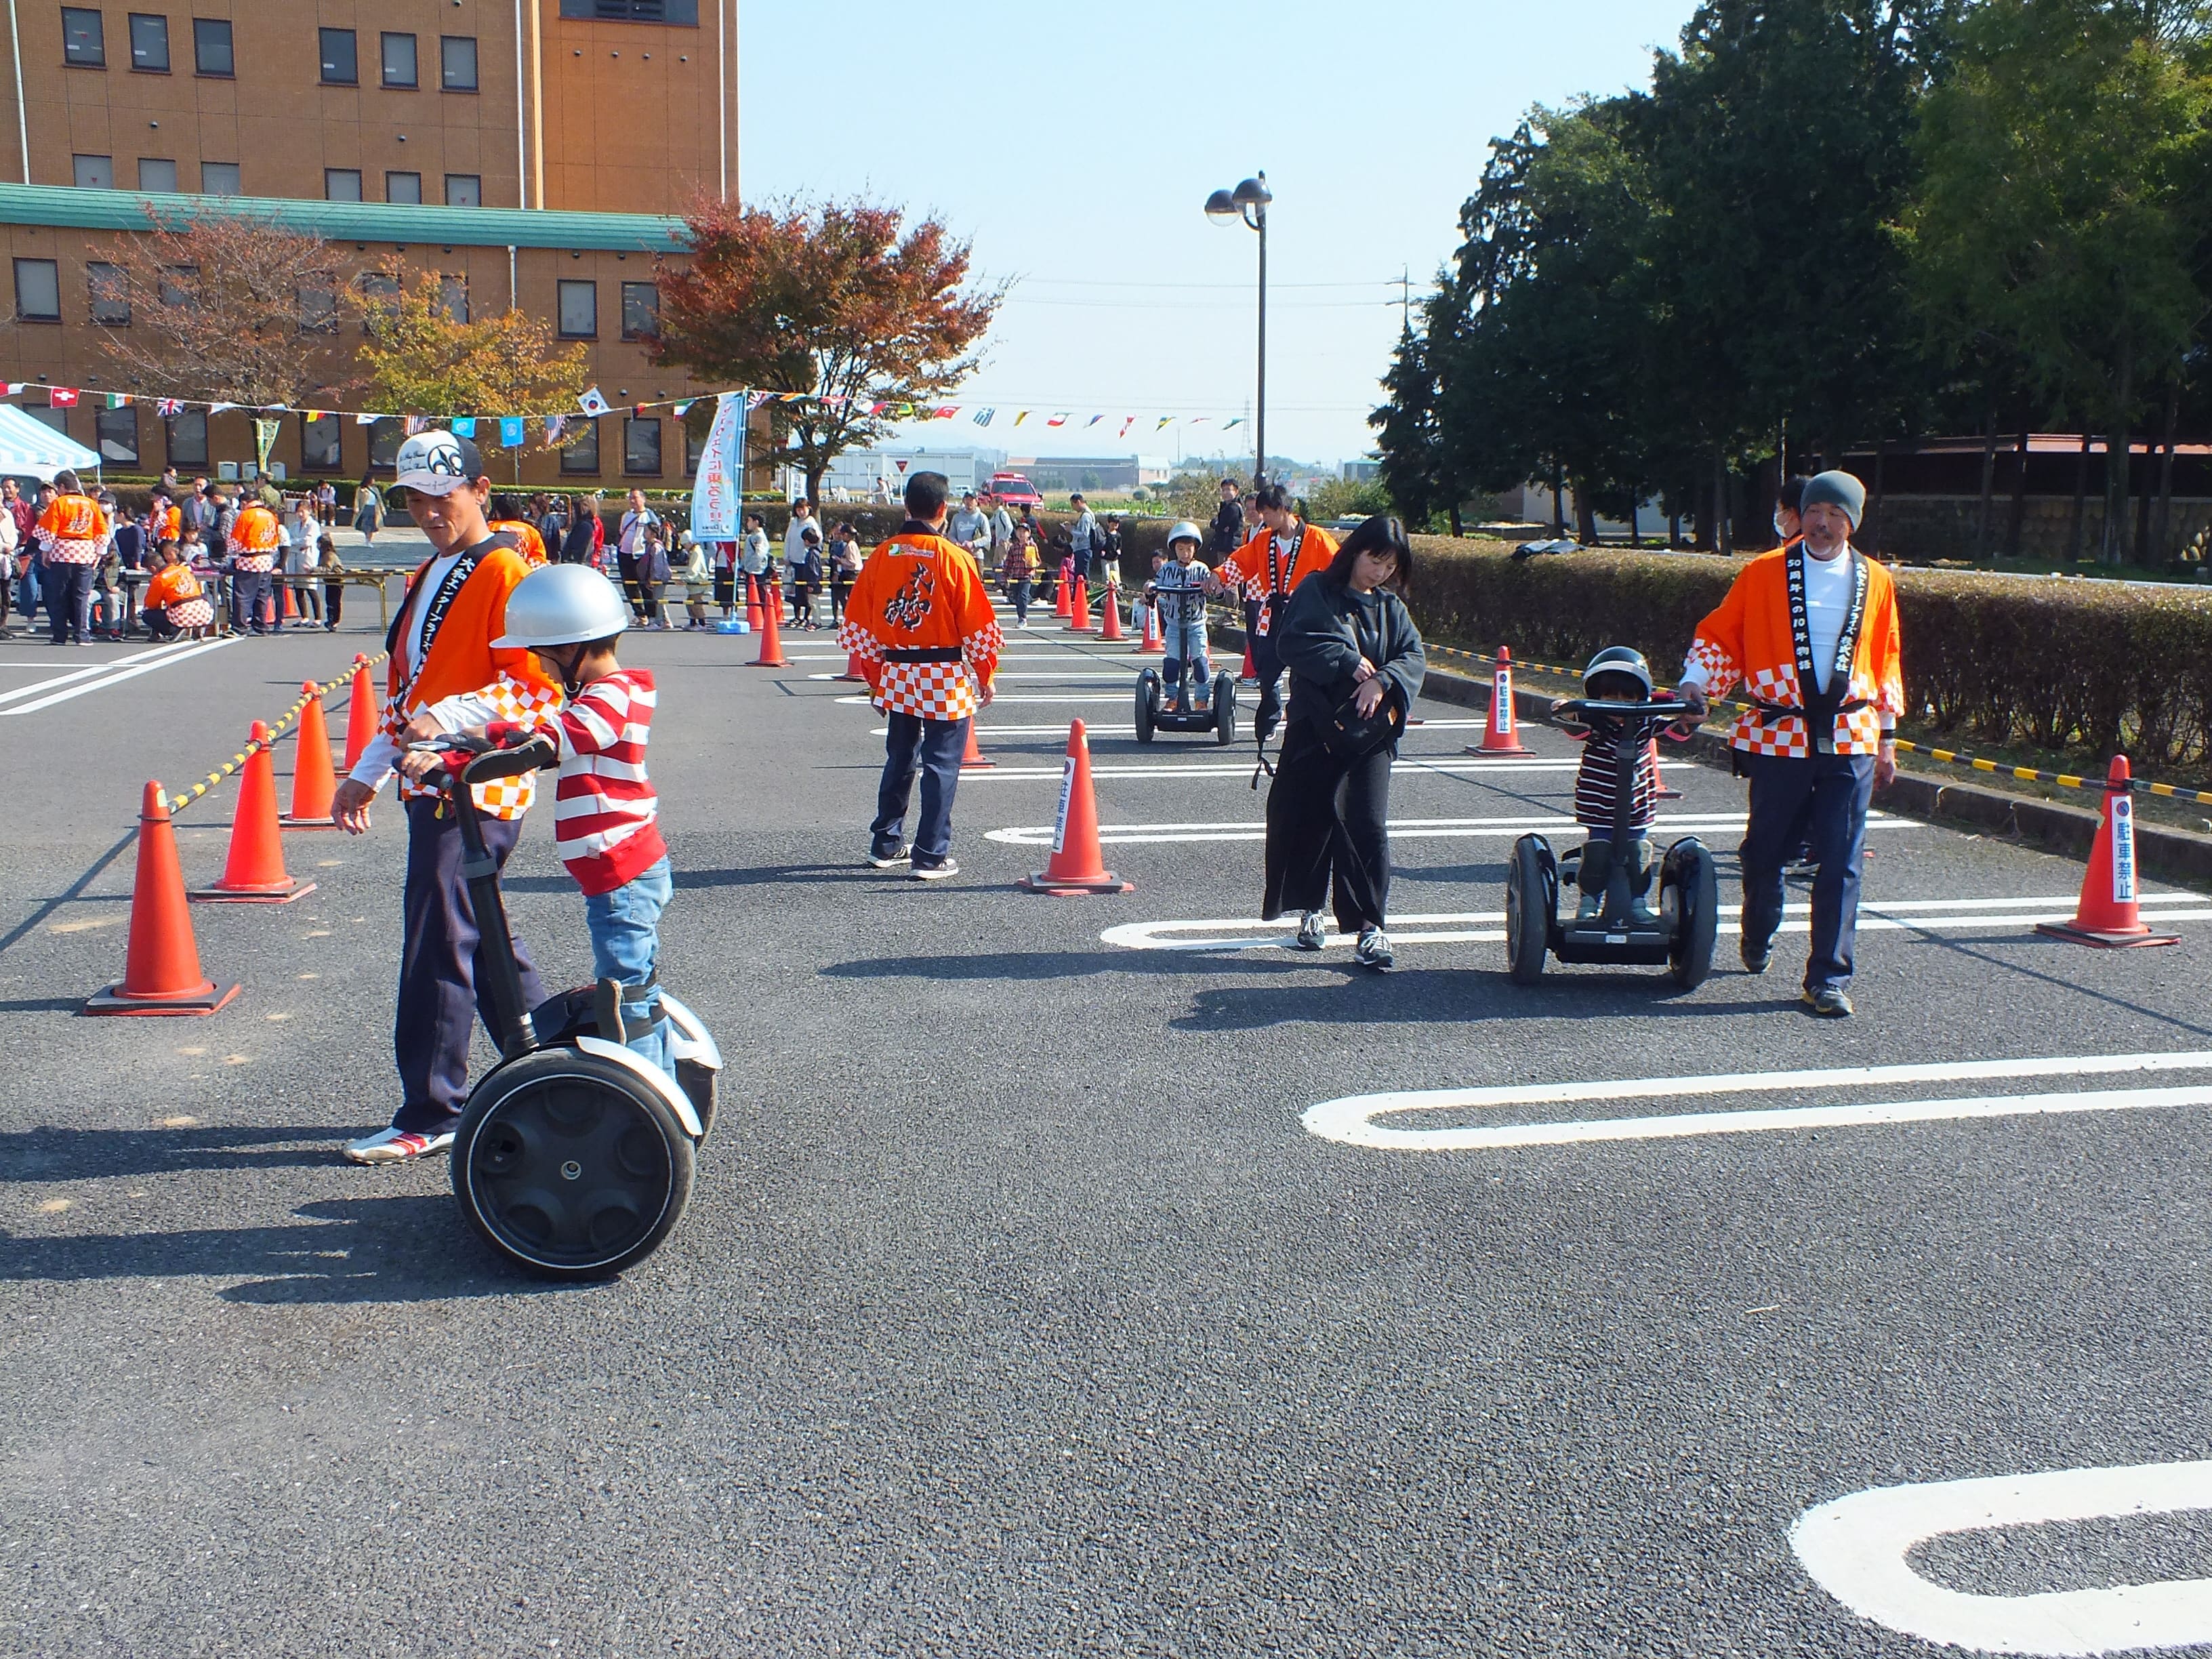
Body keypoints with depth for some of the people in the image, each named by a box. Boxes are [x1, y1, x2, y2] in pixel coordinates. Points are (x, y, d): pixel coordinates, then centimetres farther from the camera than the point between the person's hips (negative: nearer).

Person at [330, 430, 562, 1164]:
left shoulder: (507, 574, -10)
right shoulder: (426, 579, 20)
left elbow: (536, 686, -18)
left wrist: (448, 719, -26)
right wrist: (367, 773, 22)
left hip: (477, 785, -10)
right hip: (433, 783, 10)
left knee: (438, 946, -8)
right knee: (479, 939, 15)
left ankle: (431, 1115, -1)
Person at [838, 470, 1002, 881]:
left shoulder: (881, 556, 2)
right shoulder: (953, 558, -11)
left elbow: (858, 626, 7)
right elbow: (978, 627, -8)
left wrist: (875, 679, 17)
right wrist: (986, 676, 4)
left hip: (896, 675, 5)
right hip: (946, 679, -5)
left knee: (899, 761, 18)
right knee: (941, 766, 1)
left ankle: (886, 846, 26)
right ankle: (931, 857, 1)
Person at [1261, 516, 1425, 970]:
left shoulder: (1392, 607, 14)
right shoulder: (1316, 592, 3)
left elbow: (1415, 656, 2)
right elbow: (1293, 641, -11)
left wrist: (1382, 680, -17)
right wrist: (1348, 663, -18)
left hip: (1371, 730, 2)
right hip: (1316, 723, -1)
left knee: (1366, 823, -9)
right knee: (1306, 817, 5)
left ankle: (1371, 925, -9)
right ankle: (1309, 908, 25)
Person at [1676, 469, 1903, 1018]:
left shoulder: (1875, 581, 10)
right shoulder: (1763, 573, 2)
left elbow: (1886, 661, 16)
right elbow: (1720, 637, 6)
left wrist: (1887, 735, 15)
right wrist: (1696, 682, -12)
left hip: (1851, 740, 1)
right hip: (1779, 736, -1)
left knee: (1841, 863, -3)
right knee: (1766, 850, 8)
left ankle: (1828, 978, 3)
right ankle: (1757, 941, 35)